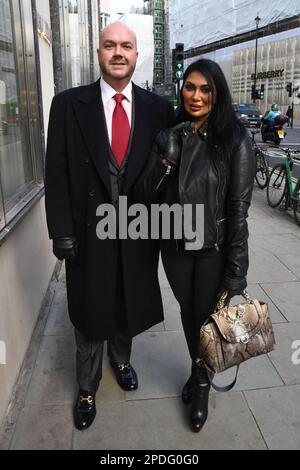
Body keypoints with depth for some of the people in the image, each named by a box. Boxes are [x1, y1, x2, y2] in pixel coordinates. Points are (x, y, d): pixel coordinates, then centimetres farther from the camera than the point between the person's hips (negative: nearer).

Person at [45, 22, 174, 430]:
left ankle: (121, 360, 49)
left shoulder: (158, 109, -1)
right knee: (89, 313, 14)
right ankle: (88, 386, 38)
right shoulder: (68, 104, -5)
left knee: (127, 305, 20)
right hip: (88, 232, -1)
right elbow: (57, 174, -5)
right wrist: (62, 231, -9)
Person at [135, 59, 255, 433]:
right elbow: (145, 196, -4)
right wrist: (166, 158, -20)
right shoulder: (168, 136, 1)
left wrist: (236, 273, -12)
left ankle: (202, 384, 41)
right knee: (188, 312, 20)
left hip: (214, 250, -3)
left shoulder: (234, 139, -11)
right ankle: (197, 370, 47)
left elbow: (238, 208, -11)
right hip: (175, 247, 3)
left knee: (207, 316, 12)